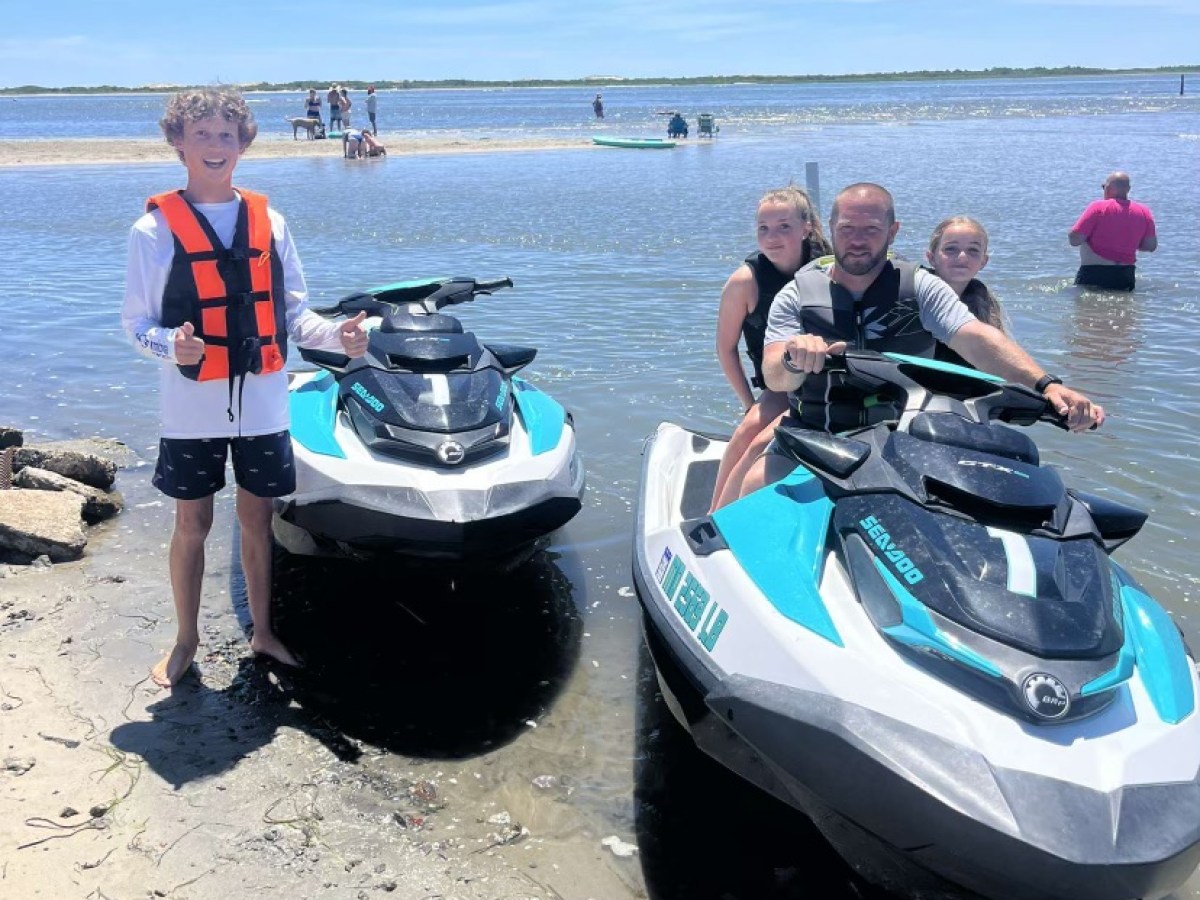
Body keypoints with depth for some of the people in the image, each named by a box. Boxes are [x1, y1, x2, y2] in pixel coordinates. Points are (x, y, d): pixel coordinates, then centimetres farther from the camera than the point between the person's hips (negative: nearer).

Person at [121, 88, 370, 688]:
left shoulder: (269, 223, 4)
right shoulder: (154, 229, -5)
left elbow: (292, 314, 7)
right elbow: (136, 323, -3)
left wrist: (336, 335, -12)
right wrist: (170, 344, -25)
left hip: (262, 404, 3)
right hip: (192, 407, -2)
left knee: (256, 518, 13)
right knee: (193, 525, 9)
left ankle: (262, 632, 30)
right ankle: (186, 639, 27)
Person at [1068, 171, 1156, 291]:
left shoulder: (1098, 207, -9)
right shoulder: (1143, 212, 6)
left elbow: (1074, 240, -12)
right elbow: (1151, 246, 10)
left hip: (1093, 274, -5)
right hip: (1125, 276, 5)